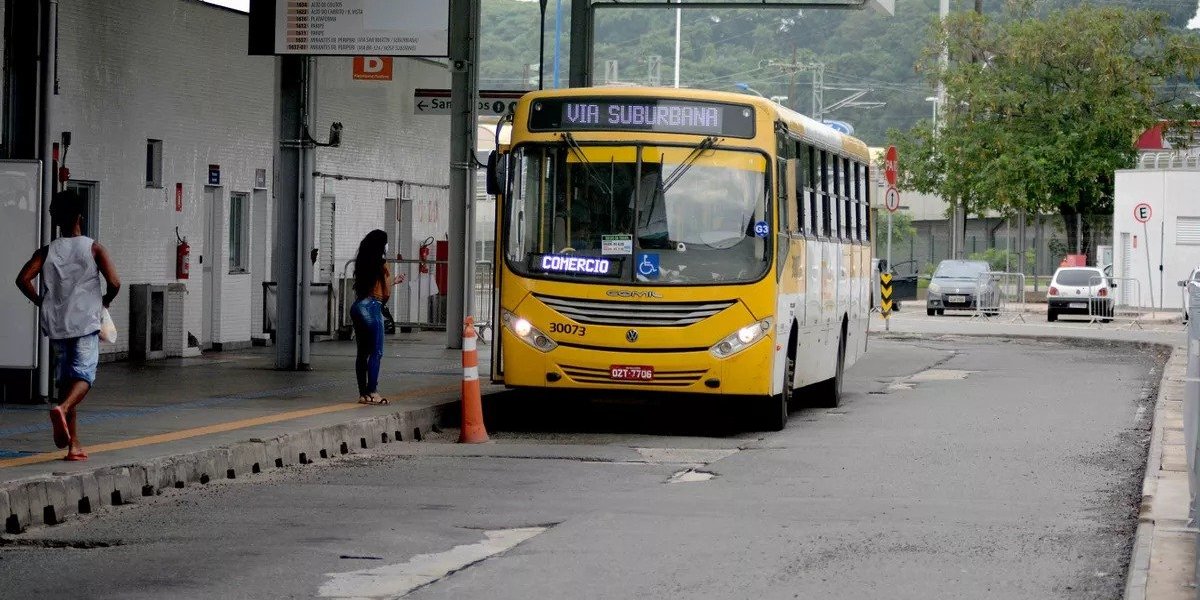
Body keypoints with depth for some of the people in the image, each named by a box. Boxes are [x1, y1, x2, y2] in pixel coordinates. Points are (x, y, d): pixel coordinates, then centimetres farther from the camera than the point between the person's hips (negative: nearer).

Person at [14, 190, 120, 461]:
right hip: (85, 322, -4)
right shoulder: (94, 249, -2)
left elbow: (23, 279, -8)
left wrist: (41, 302, 7)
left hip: (56, 324, 4)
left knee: (66, 377, 12)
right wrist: (104, 301, 9)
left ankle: (73, 443, 13)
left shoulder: (47, 252, 4)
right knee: (84, 375, -7)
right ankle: (62, 408, -39)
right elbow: (114, 283, -12)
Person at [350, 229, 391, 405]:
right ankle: (372, 392, -7)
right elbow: (387, 294, -6)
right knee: (376, 352, -4)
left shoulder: (362, 263, 12)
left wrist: (392, 281, 24)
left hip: (357, 305, 7)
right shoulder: (382, 265, -7)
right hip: (372, 307, -7)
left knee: (362, 352, 10)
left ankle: (363, 393, 11)